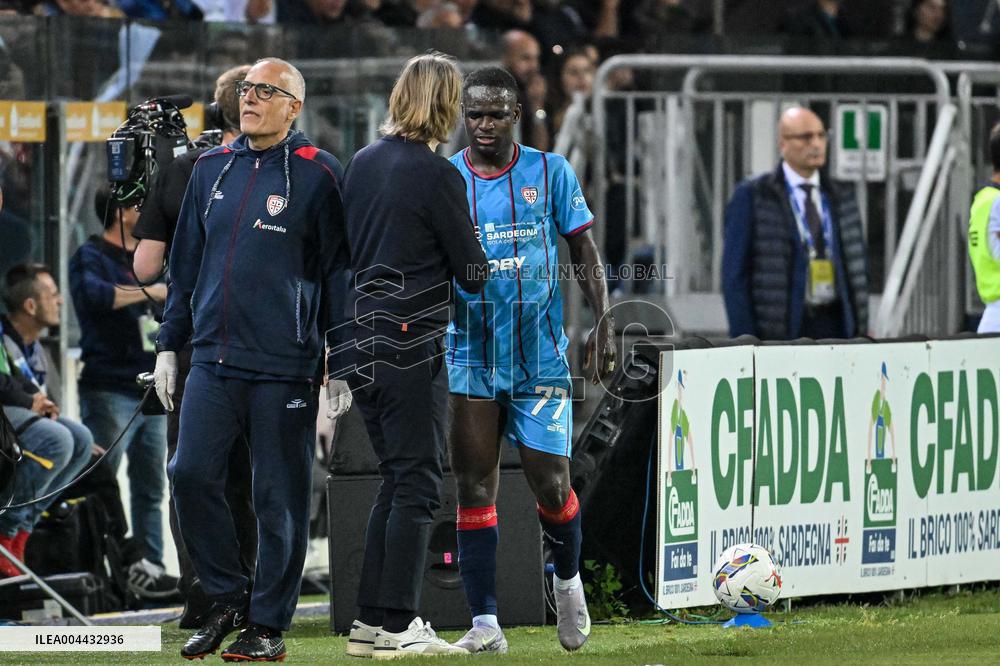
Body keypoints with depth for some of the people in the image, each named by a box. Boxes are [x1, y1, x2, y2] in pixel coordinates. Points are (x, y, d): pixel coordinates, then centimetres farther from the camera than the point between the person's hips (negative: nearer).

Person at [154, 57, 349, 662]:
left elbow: (339, 272, -2)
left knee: (280, 496, 0)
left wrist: (338, 369, -5)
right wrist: (170, 346, 16)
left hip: (285, 369, -5)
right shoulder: (213, 170, 13)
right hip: (214, 362, 5)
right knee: (192, 476, -3)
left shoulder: (318, 175, -3)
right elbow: (187, 264, 20)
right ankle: (228, 600, 13)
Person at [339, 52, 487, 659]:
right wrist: (490, 274, 15)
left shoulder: (363, 163, 10)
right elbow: (471, 271, -5)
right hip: (409, 346, -8)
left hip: (363, 344, 8)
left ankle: (371, 621, 13)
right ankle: (398, 627, -5)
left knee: (397, 481, 14)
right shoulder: (437, 175, -12)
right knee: (417, 484, -3)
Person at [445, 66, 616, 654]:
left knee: (552, 488, -3)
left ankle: (568, 582, 27)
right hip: (472, 357, 1)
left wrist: (604, 324, -5)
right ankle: (485, 623, -2)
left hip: (541, 356, -1)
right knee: (475, 489, -4)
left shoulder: (551, 173, 2)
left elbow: (586, 254, 6)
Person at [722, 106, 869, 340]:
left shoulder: (841, 197, 13)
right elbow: (735, 277, -5)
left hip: (834, 330, 5)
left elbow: (856, 269, 15)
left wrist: (861, 335, 7)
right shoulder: (751, 197, -2)